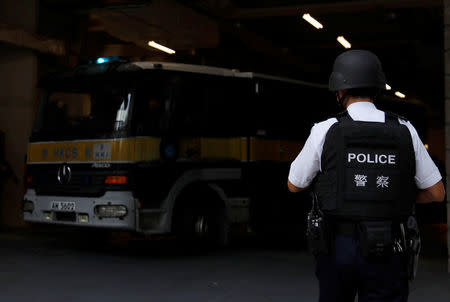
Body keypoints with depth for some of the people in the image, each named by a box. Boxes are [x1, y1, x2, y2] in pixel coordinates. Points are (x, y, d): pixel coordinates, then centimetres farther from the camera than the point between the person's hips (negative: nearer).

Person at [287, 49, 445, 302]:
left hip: (339, 245, 0)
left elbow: (294, 185, 7)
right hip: (387, 252, 1)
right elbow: (437, 193, 5)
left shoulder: (325, 131, -7)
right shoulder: (405, 131, -2)